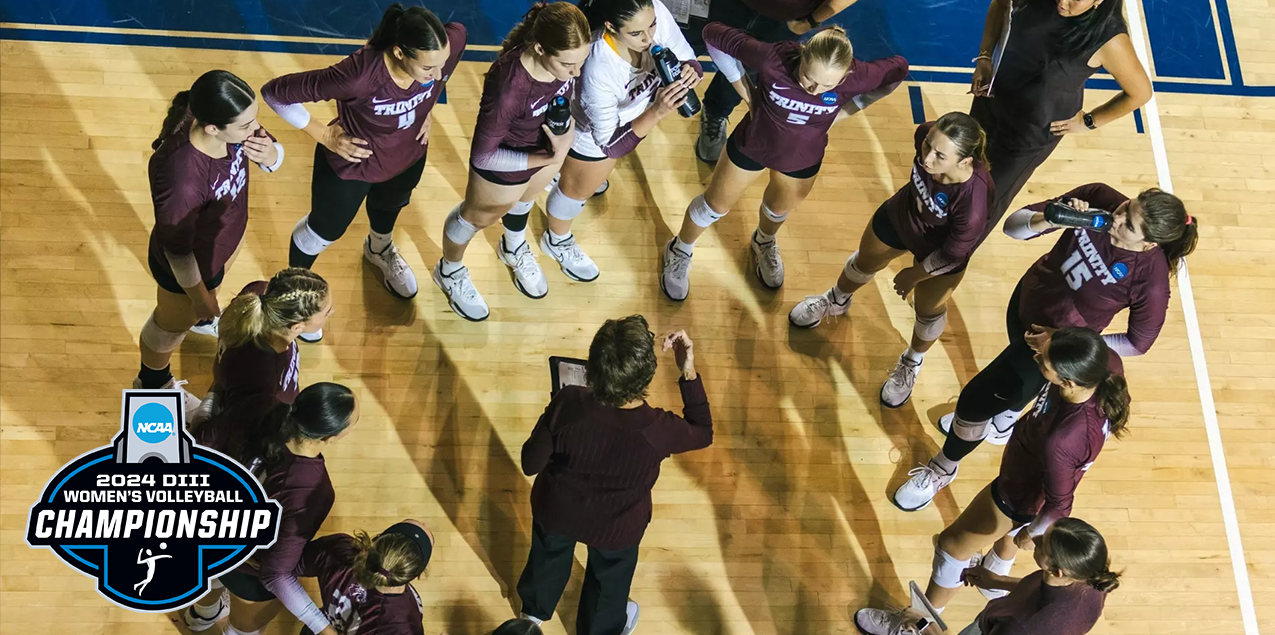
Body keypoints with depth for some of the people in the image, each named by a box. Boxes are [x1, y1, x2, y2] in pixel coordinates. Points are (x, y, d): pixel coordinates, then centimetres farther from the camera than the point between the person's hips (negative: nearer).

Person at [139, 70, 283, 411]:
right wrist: (199, 297, -14)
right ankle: (153, 382, 59)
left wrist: (271, 155, -31)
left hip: (228, 236, 6)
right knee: (172, 325, 26)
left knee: (220, 276, 39)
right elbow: (177, 249, -29)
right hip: (189, 264, -6)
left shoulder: (232, 128, -28)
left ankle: (200, 318, 75)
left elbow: (273, 154, -7)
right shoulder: (180, 175, -46)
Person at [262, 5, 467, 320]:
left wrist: (426, 110, -5)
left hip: (409, 154, 4)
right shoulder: (358, 75, -45)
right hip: (350, 165, -4)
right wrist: (323, 134, -23)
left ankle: (379, 249, 72)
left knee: (391, 203, 37)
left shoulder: (451, 42, -33)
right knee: (324, 231, 23)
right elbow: (274, 92, -33)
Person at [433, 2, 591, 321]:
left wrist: (568, 129, -12)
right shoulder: (509, 86, -45)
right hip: (505, 160, -5)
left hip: (551, 146, 5)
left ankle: (513, 249, 68)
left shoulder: (569, 55, -28)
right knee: (478, 216, 25)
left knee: (524, 198, 35)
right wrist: (549, 159, -31)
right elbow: (482, 156, -31)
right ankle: (449, 272, 56)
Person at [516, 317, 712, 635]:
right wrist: (688, 372, -20)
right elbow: (703, 433, -13)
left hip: (556, 511, 2)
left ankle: (534, 609, 67)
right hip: (616, 528, -2)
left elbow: (531, 463, -19)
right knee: (609, 578, 33)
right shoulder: (658, 430, -37)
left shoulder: (567, 404, -35)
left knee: (548, 558, 36)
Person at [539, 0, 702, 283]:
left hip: (633, 113, 6)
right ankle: (556, 241, 56)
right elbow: (611, 143, -38)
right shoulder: (598, 69, -47)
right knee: (578, 188, 23)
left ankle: (565, 170, 73)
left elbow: (688, 60, -18)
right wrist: (657, 112, -50)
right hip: (594, 130, -5)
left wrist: (688, 74, -41)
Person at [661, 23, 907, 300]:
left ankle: (764, 243, 65)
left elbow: (898, 69, -13)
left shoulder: (855, 77, -35)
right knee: (716, 204, 19)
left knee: (780, 206, 30)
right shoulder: (774, 60, -40)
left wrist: (846, 110, -14)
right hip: (753, 142, -2)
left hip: (803, 156, 2)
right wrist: (744, 88, -23)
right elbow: (713, 34, -28)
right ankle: (680, 252, 49)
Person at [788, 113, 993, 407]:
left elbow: (952, 254, -26)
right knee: (864, 263, 31)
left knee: (928, 311, 23)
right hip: (899, 215, 4)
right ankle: (836, 301, 66)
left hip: (940, 253, -4)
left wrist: (915, 275, -8)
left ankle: (911, 363, 57)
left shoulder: (972, 201, -47)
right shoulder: (926, 135, -37)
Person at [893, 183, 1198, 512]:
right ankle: (1005, 418, 69)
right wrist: (1049, 220, -40)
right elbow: (1013, 225, -18)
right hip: (1026, 298, 4)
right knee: (1026, 368, 34)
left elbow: (1138, 342, -16)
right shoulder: (1099, 198, -25)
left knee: (974, 401, 4)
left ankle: (943, 469, 36)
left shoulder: (1151, 279, -34)